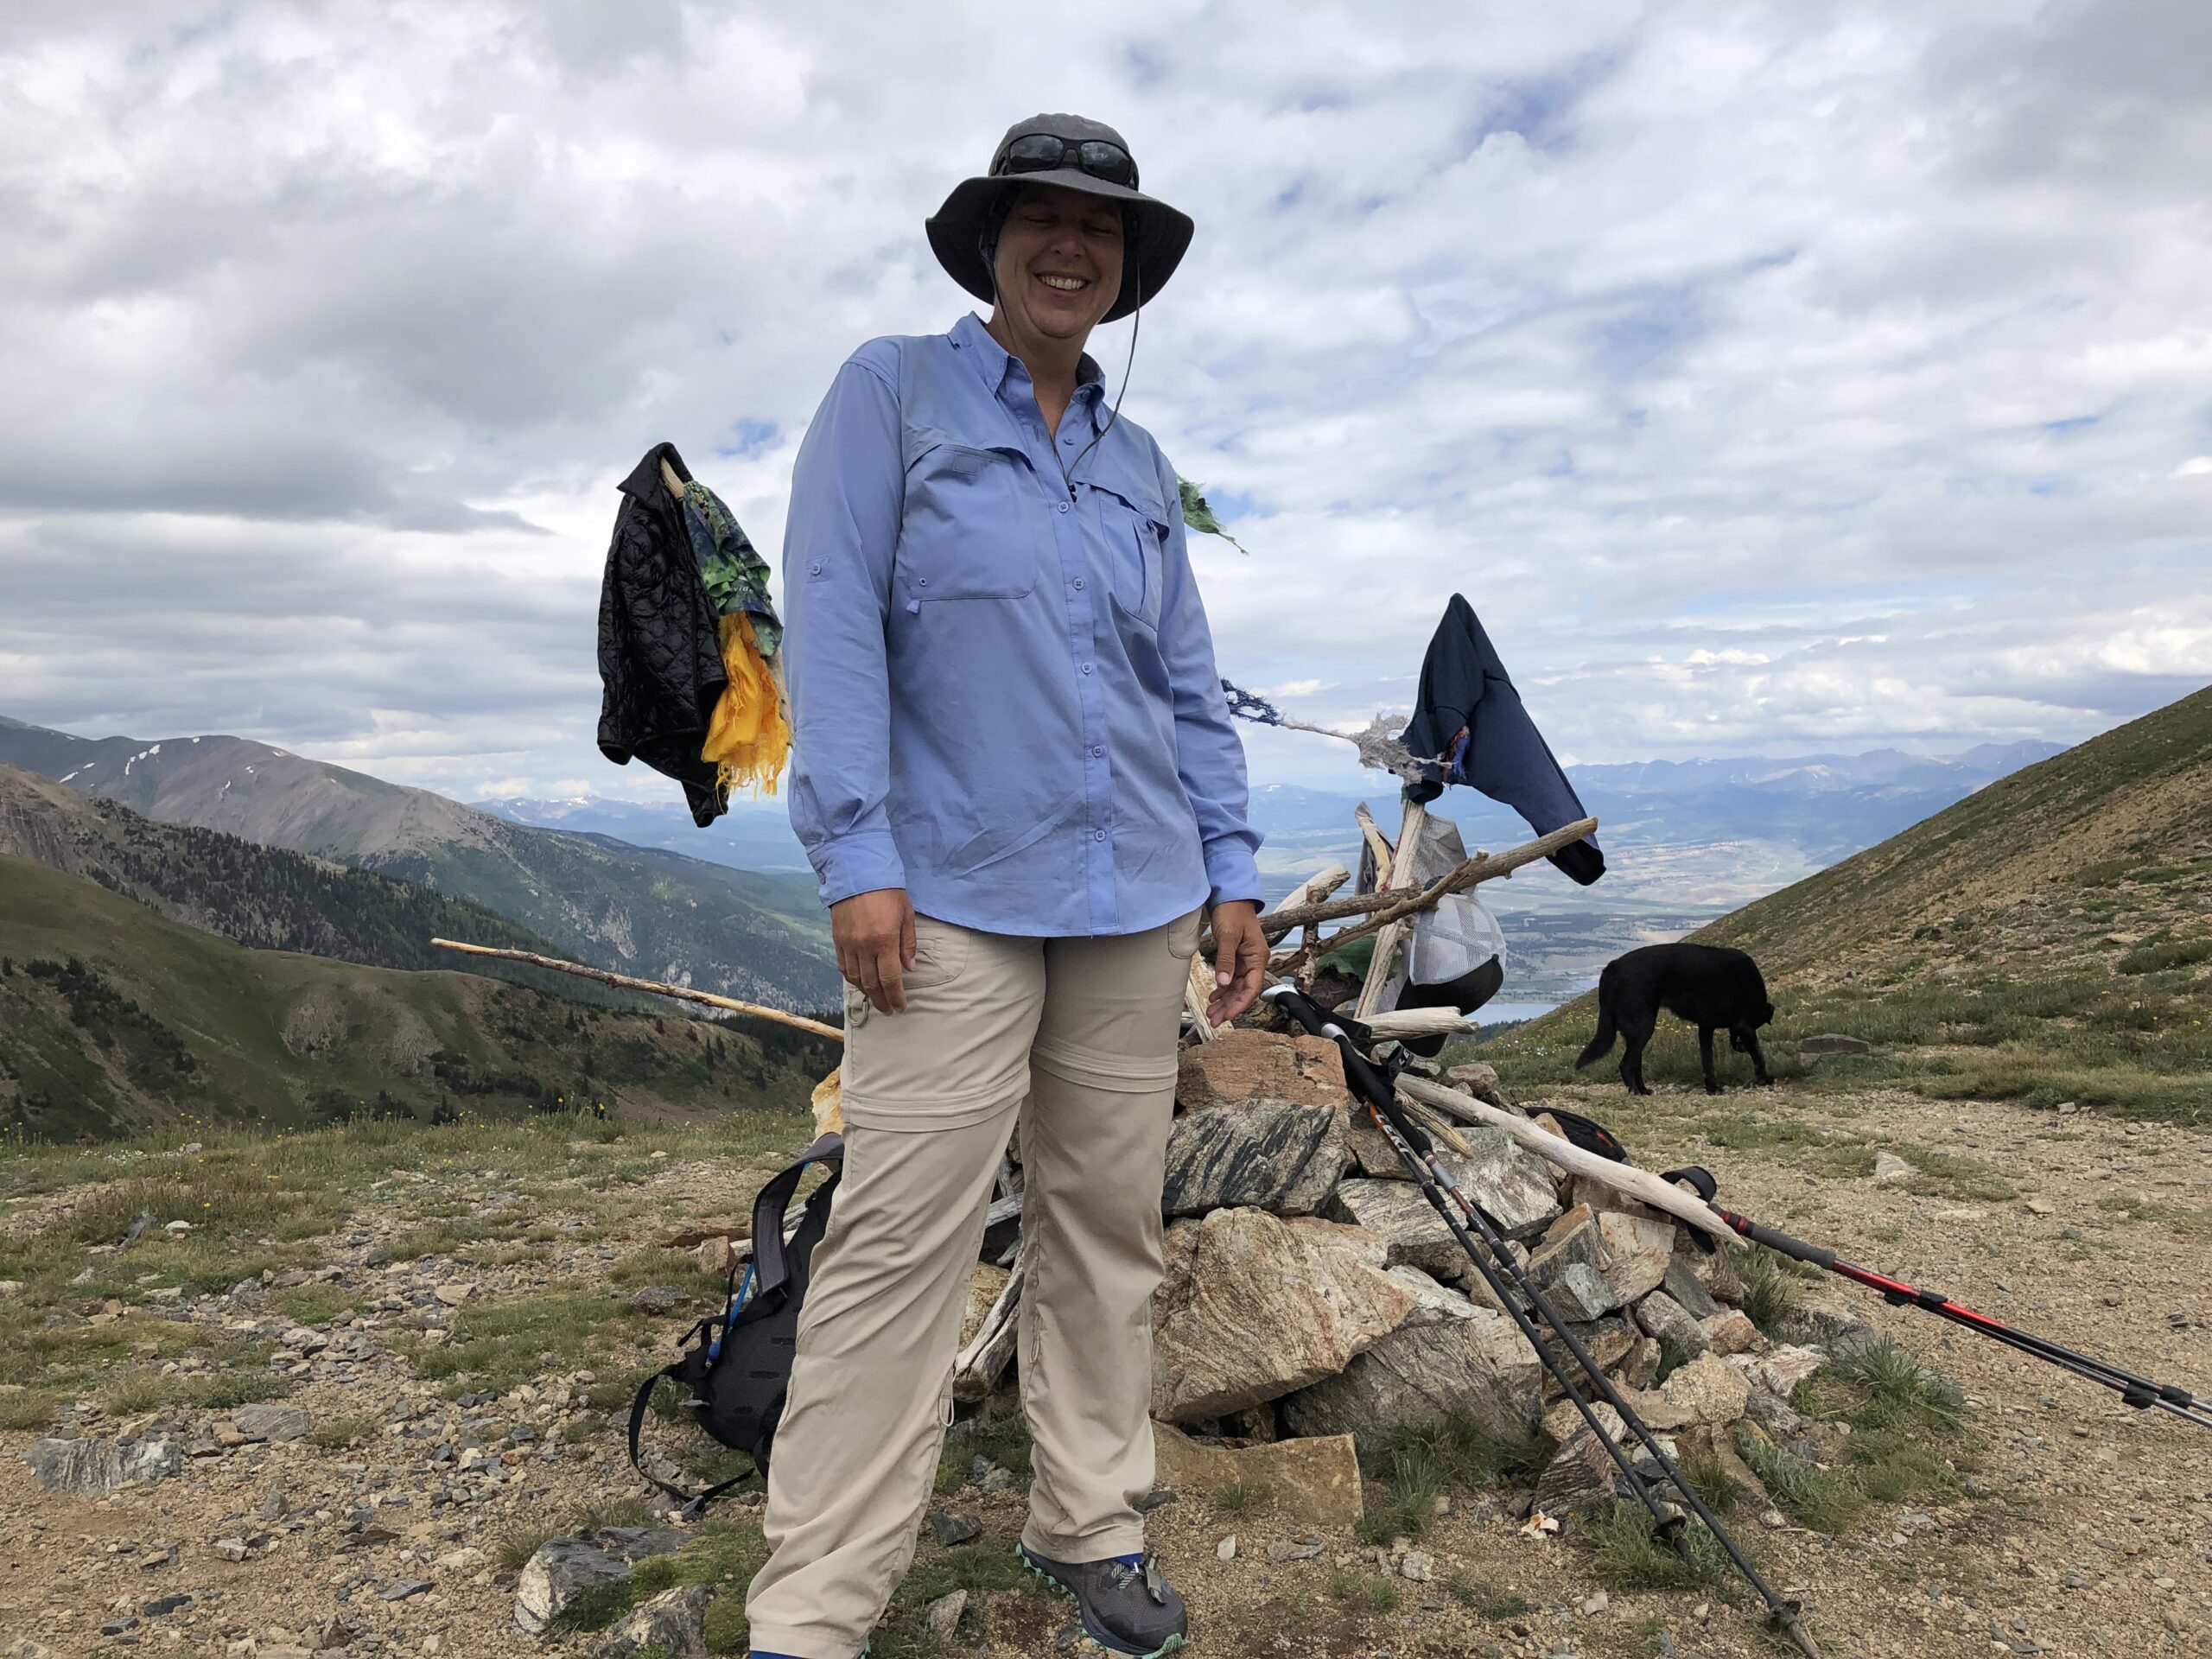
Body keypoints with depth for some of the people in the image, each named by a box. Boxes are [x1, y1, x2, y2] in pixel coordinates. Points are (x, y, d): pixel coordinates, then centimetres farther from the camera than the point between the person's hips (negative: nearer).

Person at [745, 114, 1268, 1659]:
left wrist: (1234, 869, 11)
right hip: (954, 895, -5)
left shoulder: (1139, 463, 17)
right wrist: (855, 852, -14)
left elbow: (1190, 680, 18)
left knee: (1109, 1223, 9)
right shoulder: (892, 391, 3)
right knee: (900, 1235, -8)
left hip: (1139, 899, 5)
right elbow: (831, 618, -6)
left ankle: (1093, 1526, 24)